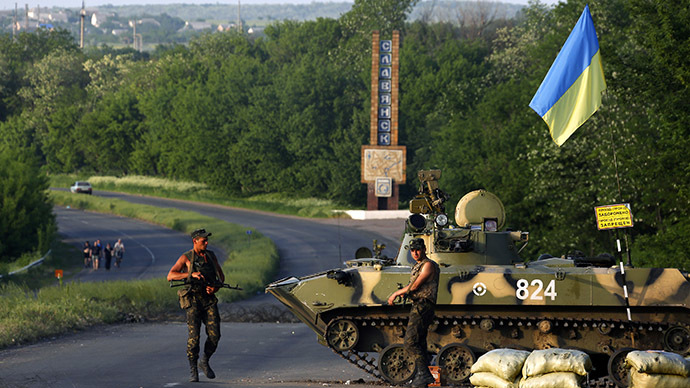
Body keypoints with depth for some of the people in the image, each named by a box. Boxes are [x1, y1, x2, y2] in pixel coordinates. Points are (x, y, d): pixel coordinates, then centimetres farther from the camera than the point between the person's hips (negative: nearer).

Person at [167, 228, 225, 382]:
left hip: (209, 300, 4)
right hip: (193, 300, -4)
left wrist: (215, 288, -2)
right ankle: (193, 369, -1)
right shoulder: (186, 258, -1)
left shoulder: (211, 255, 12)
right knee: (194, 336, -14)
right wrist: (191, 274, -22)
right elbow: (170, 276, -10)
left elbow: (221, 276, 20)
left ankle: (205, 362, 15)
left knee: (214, 335, -8)